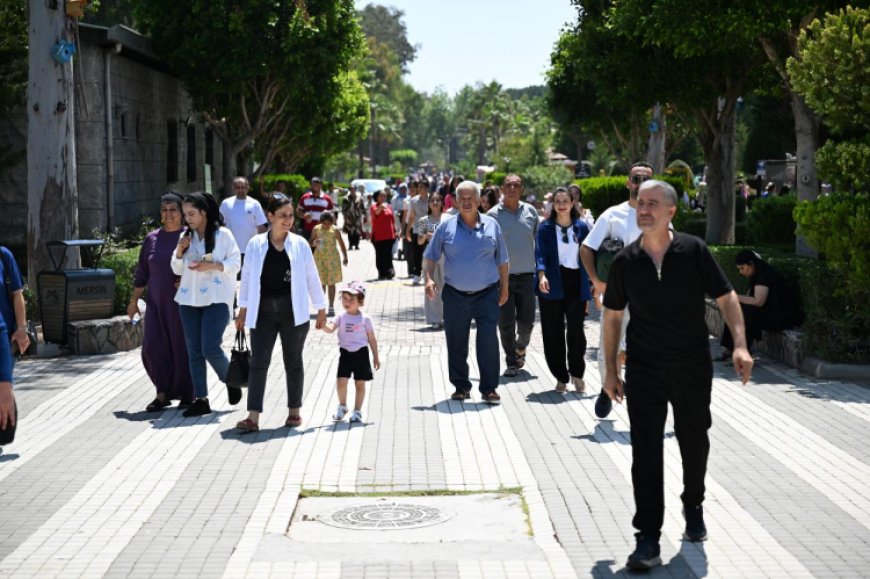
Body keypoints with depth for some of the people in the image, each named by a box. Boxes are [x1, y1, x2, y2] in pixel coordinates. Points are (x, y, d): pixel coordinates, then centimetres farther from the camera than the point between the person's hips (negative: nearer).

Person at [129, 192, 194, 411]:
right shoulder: (152, 239, 9)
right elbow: (142, 272, 15)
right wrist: (134, 300, 15)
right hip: (157, 303, 3)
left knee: (182, 348, 2)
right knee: (152, 347, -5)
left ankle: (186, 395, 17)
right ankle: (164, 393, 9)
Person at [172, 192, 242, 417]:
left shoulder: (223, 234, -4)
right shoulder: (186, 237, 12)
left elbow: (235, 263, -5)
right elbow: (177, 269, 14)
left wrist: (211, 266, -17)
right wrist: (179, 251, -3)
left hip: (216, 299, -6)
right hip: (189, 299, 6)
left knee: (210, 348, -13)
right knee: (194, 350, 4)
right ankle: (200, 399, 9)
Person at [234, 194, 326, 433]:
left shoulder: (300, 244, 1)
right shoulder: (256, 244, 1)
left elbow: (312, 278, 5)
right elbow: (247, 278, 7)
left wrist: (321, 309, 6)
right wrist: (243, 311, 6)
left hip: (292, 311, 0)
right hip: (263, 312, 0)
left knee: (293, 361, 10)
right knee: (258, 361, -7)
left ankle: (294, 411, 23)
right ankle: (253, 417, -11)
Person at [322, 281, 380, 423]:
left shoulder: (365, 319, -4)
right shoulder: (341, 317, 1)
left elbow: (372, 339, 2)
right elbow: (330, 329, -11)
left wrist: (376, 357, 3)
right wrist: (323, 325, -34)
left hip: (361, 353, -1)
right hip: (345, 353, 1)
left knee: (360, 383, 5)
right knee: (341, 381, -7)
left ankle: (357, 411, 17)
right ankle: (342, 406, 17)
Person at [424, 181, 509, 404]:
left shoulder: (492, 226, 5)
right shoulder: (446, 226, 2)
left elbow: (502, 260, 12)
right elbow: (431, 256, 7)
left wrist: (504, 287, 10)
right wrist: (429, 279, -8)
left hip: (487, 294, -1)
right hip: (455, 295, 1)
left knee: (488, 342, -8)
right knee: (456, 343, 7)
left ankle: (489, 388, -1)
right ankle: (461, 387, 20)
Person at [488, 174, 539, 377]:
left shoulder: (530, 211, 6)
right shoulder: (493, 214, -1)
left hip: (526, 275, 2)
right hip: (503, 275, -2)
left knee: (527, 322, 5)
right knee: (506, 323, 1)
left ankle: (520, 348, 34)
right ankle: (511, 362, 13)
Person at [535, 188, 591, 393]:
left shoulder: (581, 226, 8)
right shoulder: (545, 228, 4)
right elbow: (540, 254, -5)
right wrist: (542, 275, -23)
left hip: (576, 284, 0)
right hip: (552, 286, 0)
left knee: (576, 330, -6)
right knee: (554, 333, 2)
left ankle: (576, 372, 14)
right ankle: (561, 377, 13)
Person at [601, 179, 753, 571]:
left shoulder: (693, 251, -7)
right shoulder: (625, 262, -3)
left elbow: (725, 297, -3)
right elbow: (612, 316, 6)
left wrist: (740, 344, -16)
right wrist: (611, 370, 6)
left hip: (693, 366, 0)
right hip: (645, 369, 0)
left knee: (695, 442, 17)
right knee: (645, 451, -6)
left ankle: (693, 507, 44)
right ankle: (648, 540, -4)